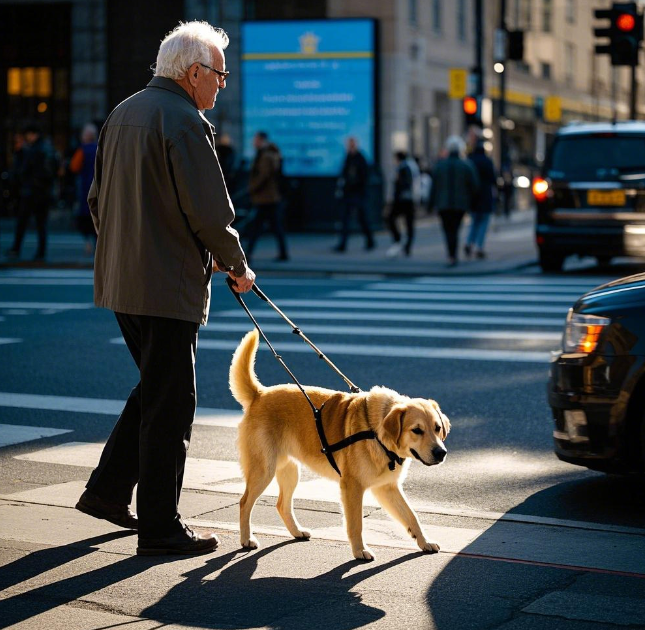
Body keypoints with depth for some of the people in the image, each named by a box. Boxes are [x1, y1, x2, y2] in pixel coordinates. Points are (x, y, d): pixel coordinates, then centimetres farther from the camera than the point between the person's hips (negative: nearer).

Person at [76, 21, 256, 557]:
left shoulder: (123, 115, 13)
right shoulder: (184, 122, -15)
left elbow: (98, 200, 19)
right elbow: (210, 212, -19)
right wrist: (237, 266, -3)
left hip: (120, 281, 9)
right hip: (168, 286, -9)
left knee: (155, 388, 22)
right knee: (170, 405, -1)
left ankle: (108, 491, 25)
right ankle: (160, 528, 6)